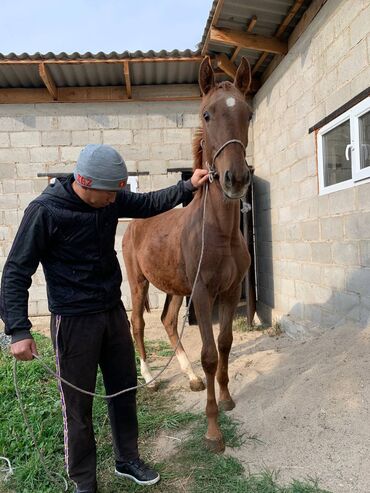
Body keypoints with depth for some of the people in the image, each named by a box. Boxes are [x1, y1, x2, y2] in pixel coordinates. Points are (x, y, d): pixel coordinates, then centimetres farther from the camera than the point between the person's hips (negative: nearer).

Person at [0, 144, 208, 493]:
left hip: (114, 312, 6)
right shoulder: (45, 211, -18)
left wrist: (188, 186, 4)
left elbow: (149, 204, 14)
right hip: (74, 321, -6)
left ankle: (128, 460, 40)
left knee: (125, 390, 17)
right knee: (78, 406, 8)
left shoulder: (112, 200, -2)